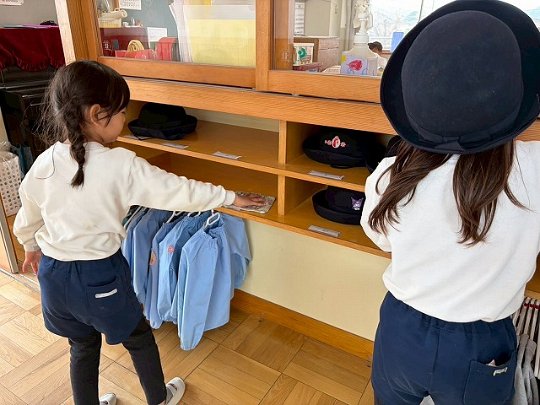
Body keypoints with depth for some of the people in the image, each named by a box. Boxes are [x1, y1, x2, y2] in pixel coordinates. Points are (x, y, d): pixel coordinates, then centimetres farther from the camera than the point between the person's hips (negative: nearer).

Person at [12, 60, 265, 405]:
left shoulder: (44, 164, -7)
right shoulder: (121, 165, -22)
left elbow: (27, 218, 9)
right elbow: (179, 191, -16)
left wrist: (31, 246, 29)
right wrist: (231, 197, -4)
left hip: (54, 273, 5)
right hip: (100, 274, -4)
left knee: (83, 346, 25)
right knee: (139, 338, 20)